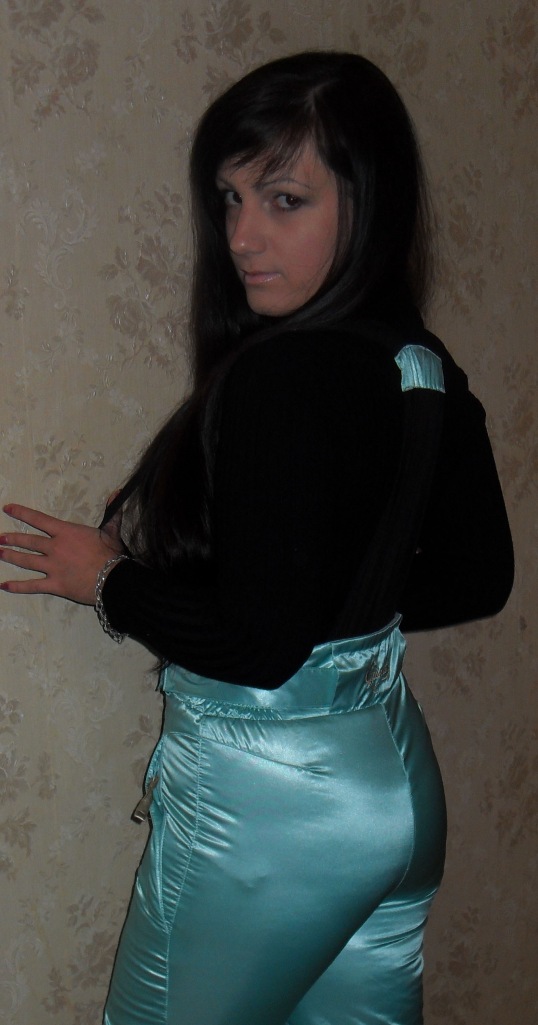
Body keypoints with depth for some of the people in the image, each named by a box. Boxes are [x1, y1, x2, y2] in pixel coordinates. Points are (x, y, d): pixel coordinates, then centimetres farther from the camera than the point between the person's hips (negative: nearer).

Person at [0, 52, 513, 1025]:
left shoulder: (279, 378, -24)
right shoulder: (425, 369, 0)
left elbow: (258, 646, -24)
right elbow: (476, 577, 10)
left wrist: (109, 580, -9)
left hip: (264, 804, -8)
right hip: (397, 783, 8)